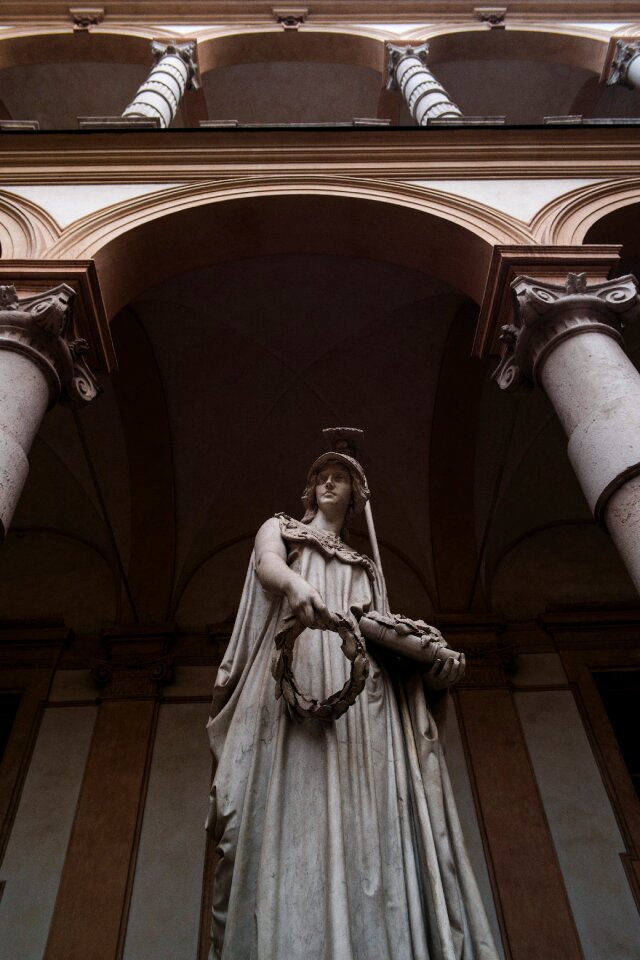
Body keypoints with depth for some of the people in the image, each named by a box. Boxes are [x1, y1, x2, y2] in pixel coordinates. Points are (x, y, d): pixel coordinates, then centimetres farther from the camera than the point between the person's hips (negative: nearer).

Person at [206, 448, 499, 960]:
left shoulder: (365, 568, 32)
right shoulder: (279, 528, 23)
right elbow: (267, 562, -3)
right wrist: (295, 583, -29)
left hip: (357, 683, 4)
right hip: (290, 668, -3)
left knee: (364, 814, -12)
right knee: (291, 805, -20)